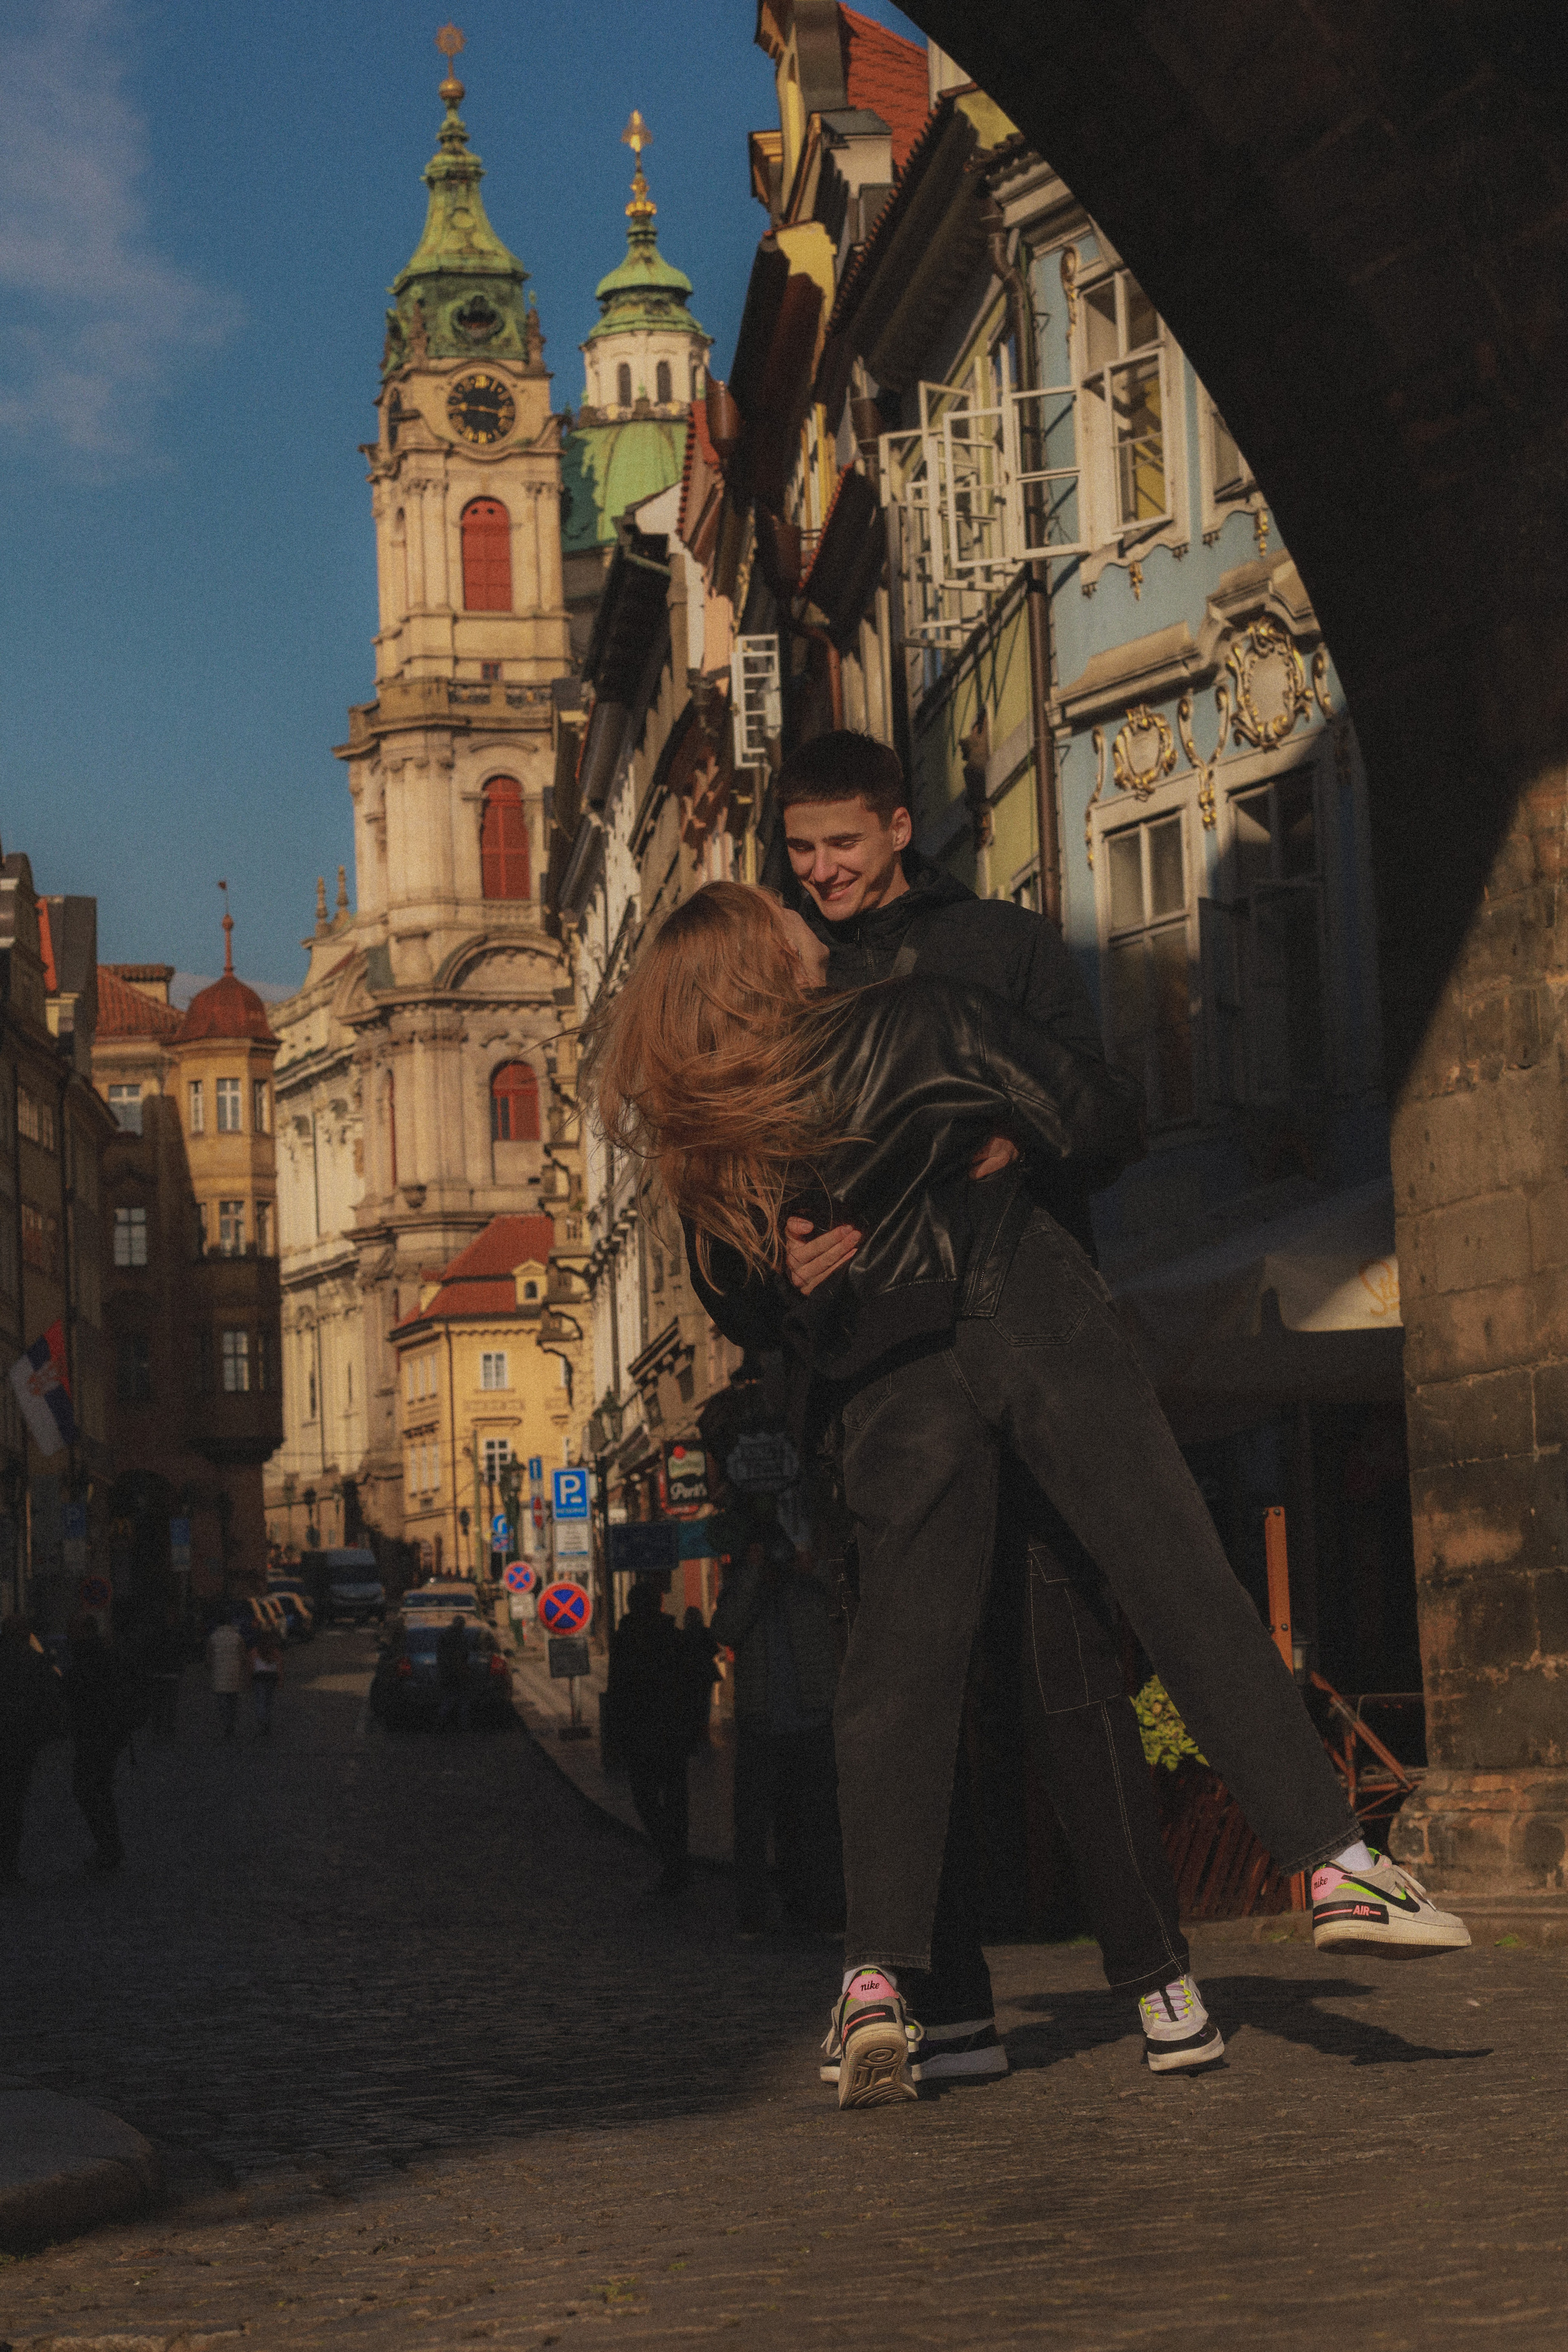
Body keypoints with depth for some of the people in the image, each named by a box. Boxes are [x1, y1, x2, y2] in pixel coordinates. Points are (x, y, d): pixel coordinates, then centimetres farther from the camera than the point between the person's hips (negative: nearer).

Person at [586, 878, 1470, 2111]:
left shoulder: (709, 1143, 14)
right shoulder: (920, 1020, 5)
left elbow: (735, 1289, 22)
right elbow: (1092, 1118, 4)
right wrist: (1105, 1083, 25)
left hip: (892, 1387, 2)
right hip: (1031, 1315, -2)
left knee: (898, 1672, 3)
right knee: (1185, 1588, -4)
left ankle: (876, 1977, -6)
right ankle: (1334, 1864, -9)